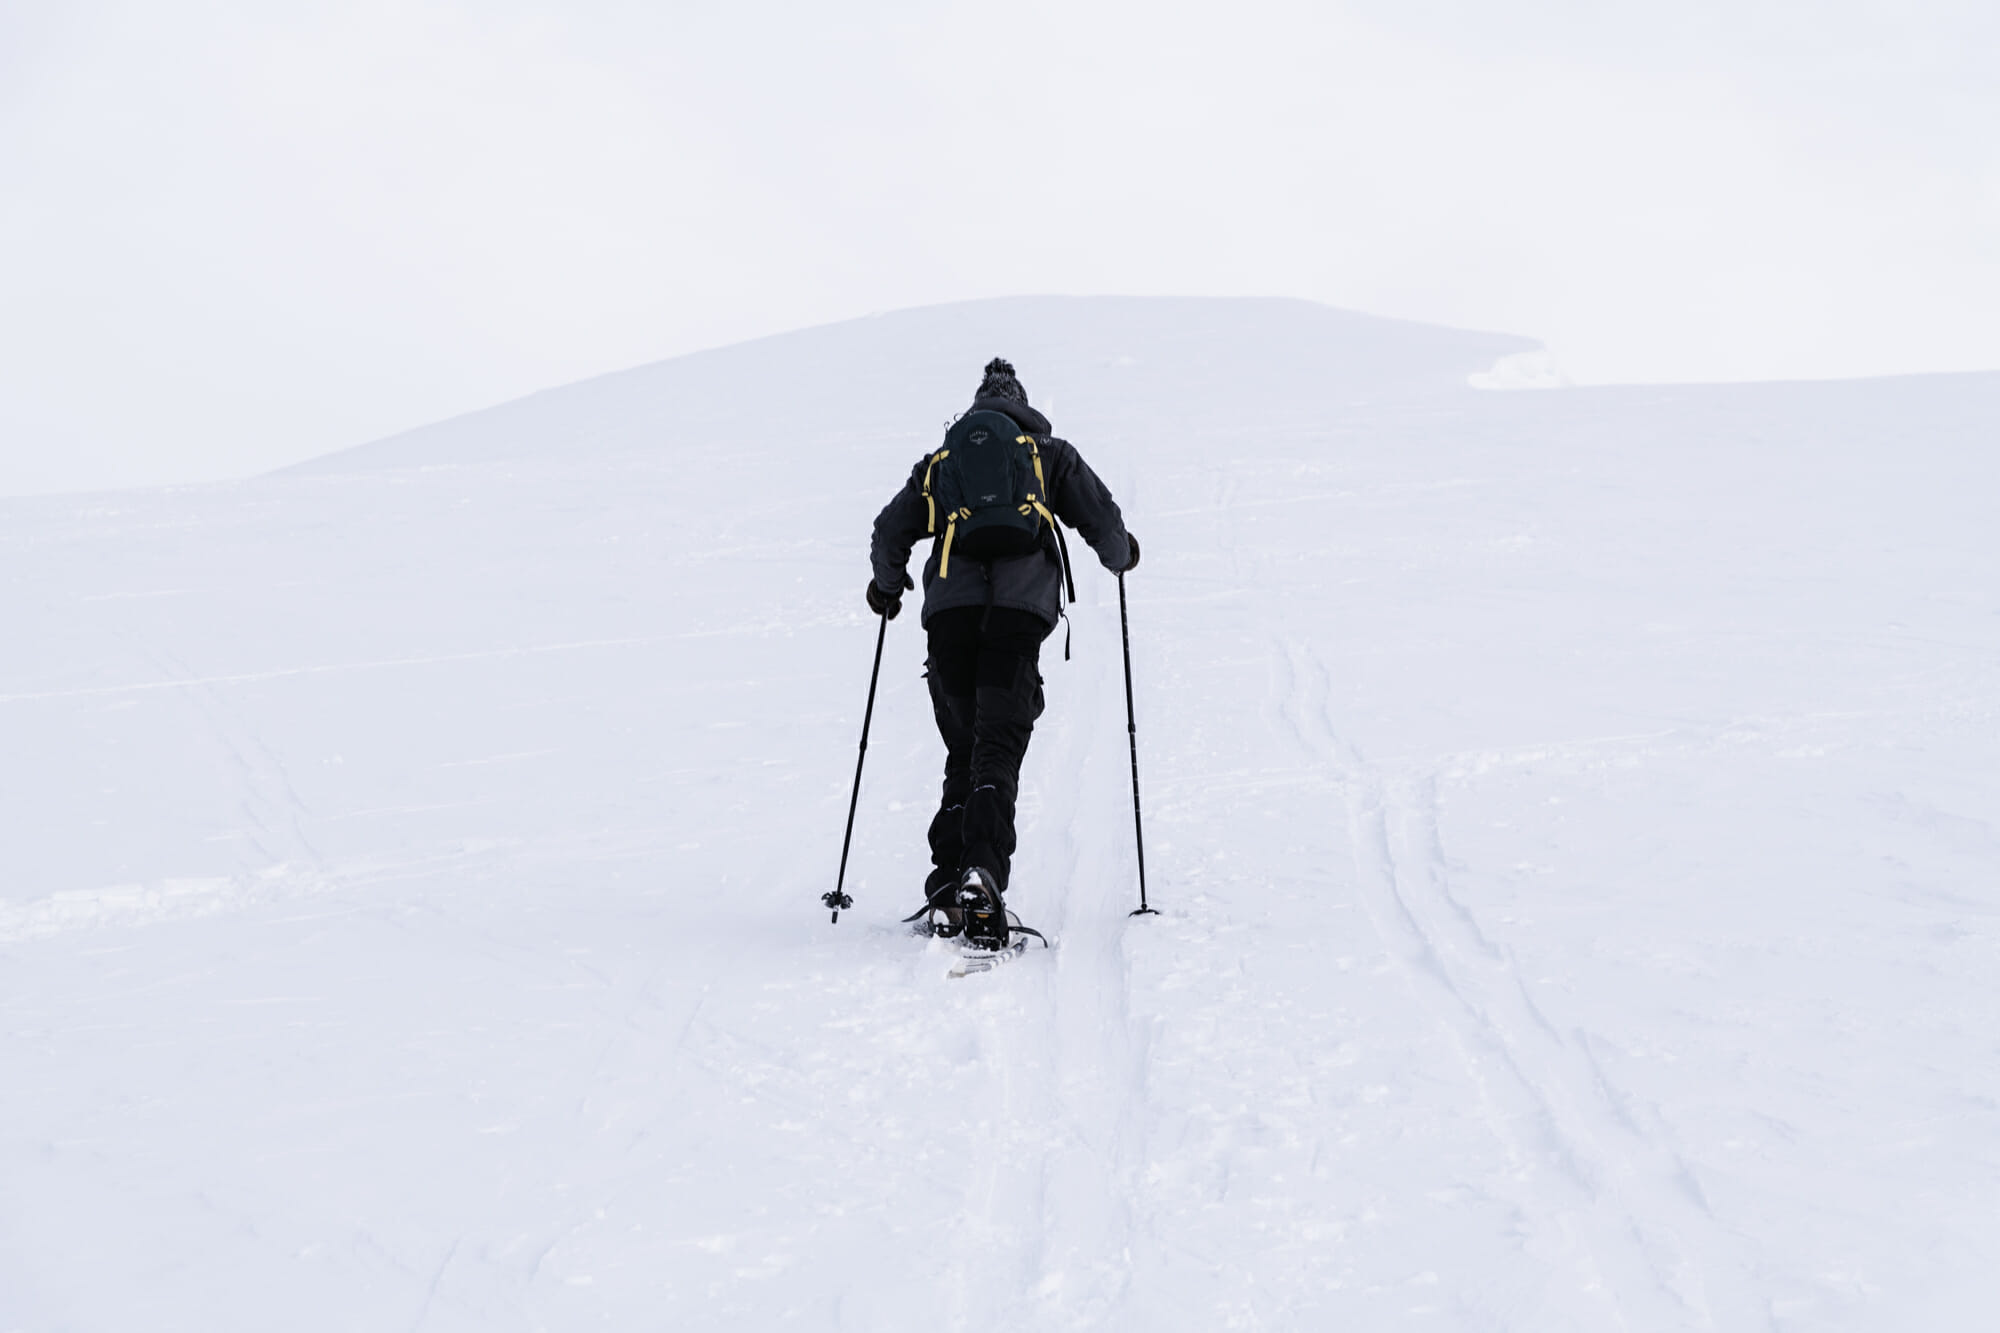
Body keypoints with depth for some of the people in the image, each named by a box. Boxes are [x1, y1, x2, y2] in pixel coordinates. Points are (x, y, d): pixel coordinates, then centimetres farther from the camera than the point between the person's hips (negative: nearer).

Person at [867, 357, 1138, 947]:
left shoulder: (941, 461, 24)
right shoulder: (1053, 455, 20)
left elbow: (891, 531, 18)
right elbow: (1103, 523, 14)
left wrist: (887, 586, 37)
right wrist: (1120, 557, 36)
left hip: (948, 609, 2)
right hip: (1019, 610, -2)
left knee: (962, 751, 13)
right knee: (998, 749, -8)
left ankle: (947, 885, 2)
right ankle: (981, 871, -30)